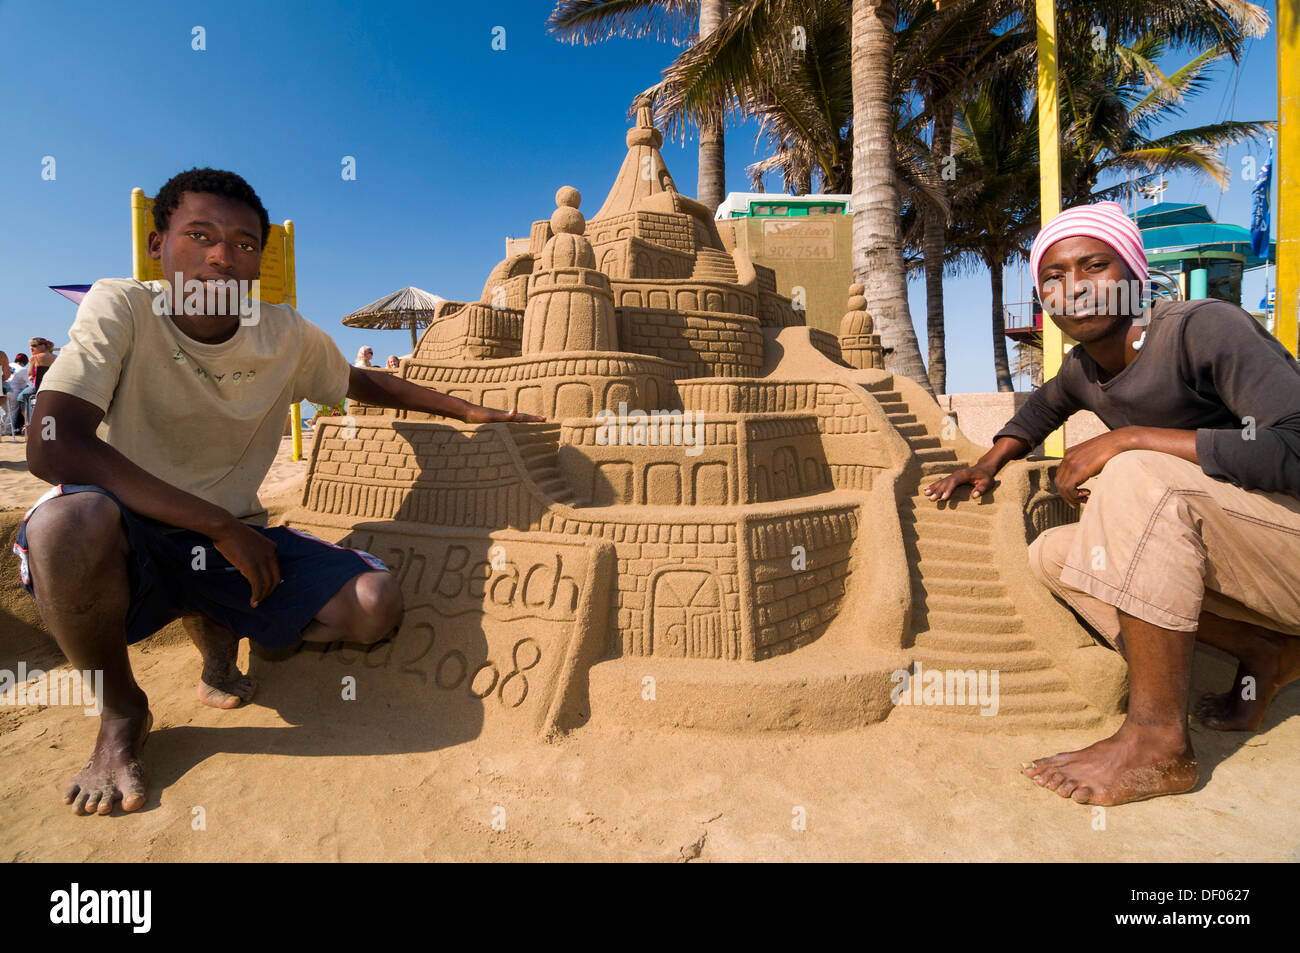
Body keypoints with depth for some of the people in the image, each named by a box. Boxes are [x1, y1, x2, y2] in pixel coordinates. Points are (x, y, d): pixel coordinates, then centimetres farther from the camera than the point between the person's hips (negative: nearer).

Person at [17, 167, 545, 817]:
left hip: (234, 540, 3)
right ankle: (120, 710, -7)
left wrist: (468, 410, 16)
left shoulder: (288, 336, -3)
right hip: (132, 540, -3)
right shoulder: (119, 309, -13)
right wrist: (219, 525, -27)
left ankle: (217, 629, 13)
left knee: (375, 604, -17)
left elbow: (365, 383, 17)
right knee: (71, 518, -38)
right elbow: (53, 446, -25)